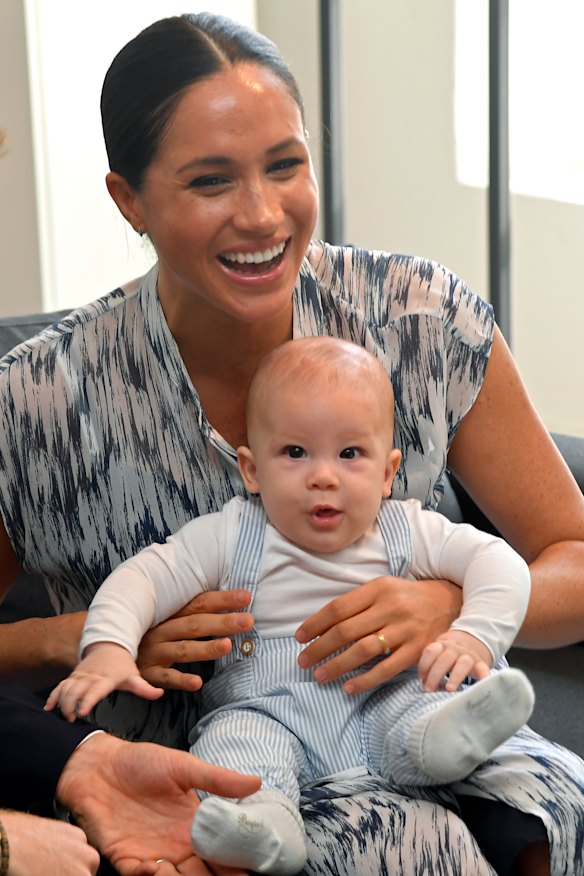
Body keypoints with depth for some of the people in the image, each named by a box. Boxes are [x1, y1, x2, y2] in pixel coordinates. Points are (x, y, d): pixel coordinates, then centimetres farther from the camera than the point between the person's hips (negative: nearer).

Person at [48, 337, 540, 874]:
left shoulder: (406, 534, 7)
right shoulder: (231, 538, 3)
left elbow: (497, 561, 4)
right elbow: (144, 578, -3)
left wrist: (475, 636, -15)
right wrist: (108, 647, -22)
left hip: (381, 703, 1)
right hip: (265, 708, -1)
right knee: (234, 737, -33)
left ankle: (443, 736, -58)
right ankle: (263, 818, -57)